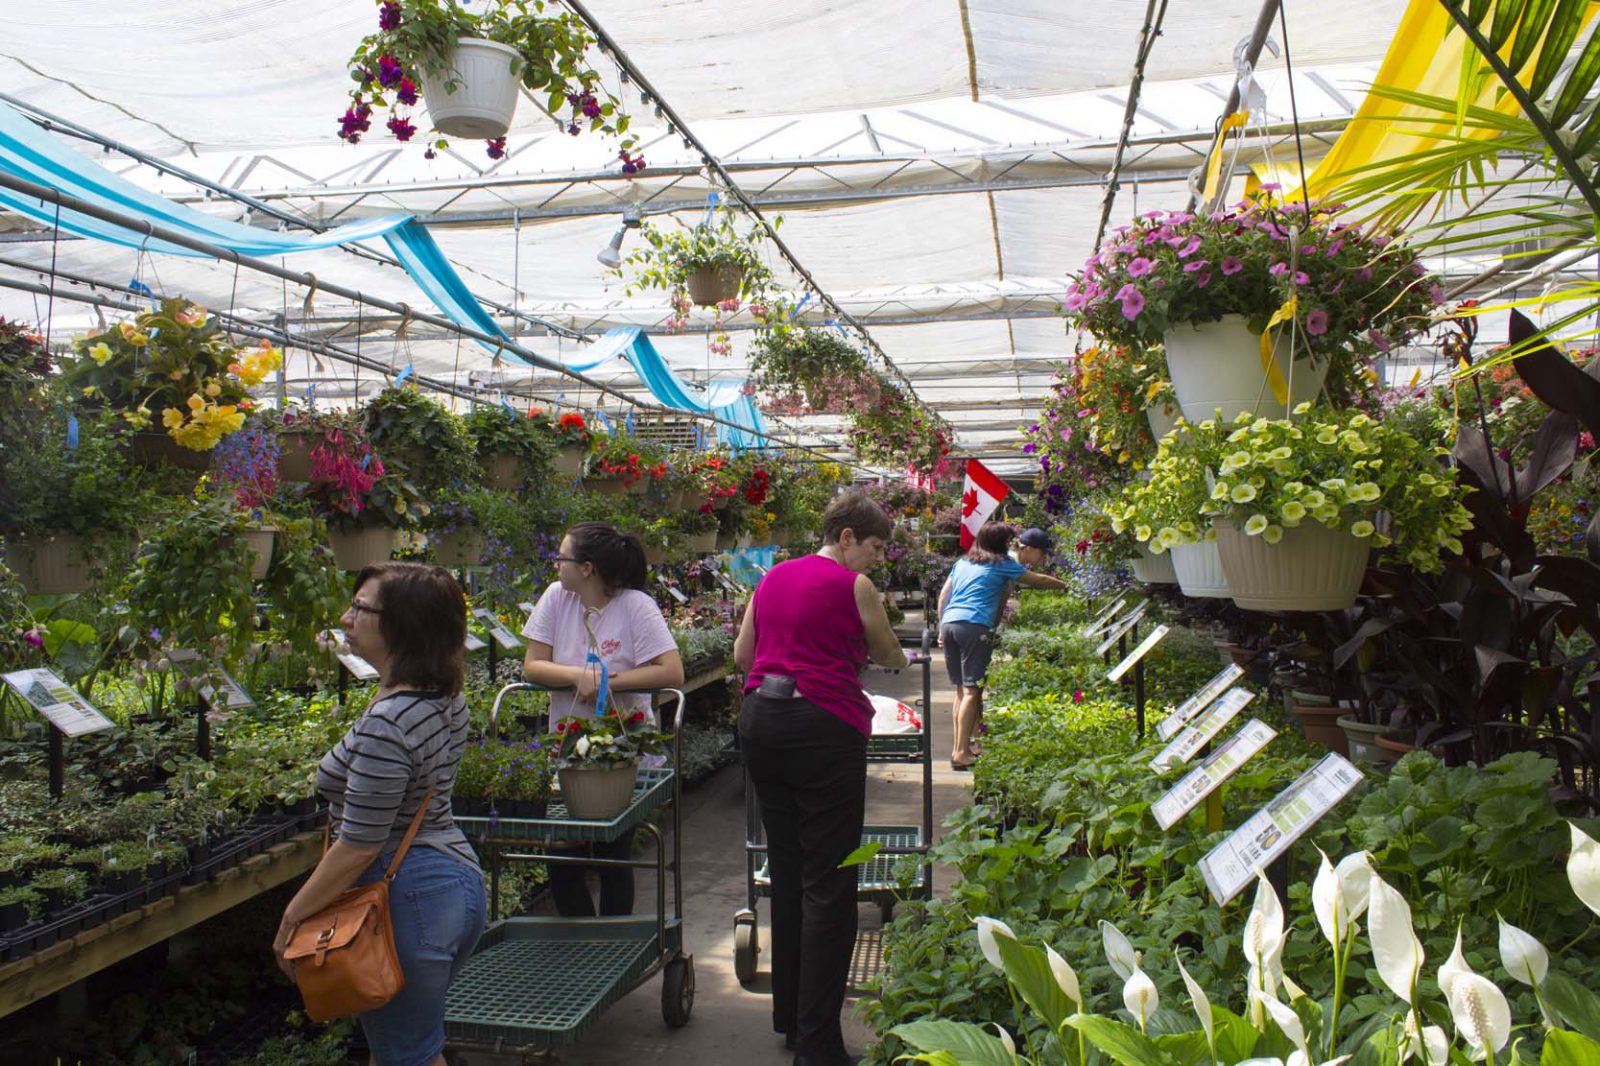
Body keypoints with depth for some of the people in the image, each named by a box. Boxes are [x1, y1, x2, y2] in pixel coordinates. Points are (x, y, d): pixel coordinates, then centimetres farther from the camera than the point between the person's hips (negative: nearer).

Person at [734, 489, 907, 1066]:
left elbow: (742, 655, 17)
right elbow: (889, 656, 8)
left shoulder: (773, 577, 13)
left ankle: (789, 1018, 30)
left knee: (786, 870, 17)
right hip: (823, 726, -7)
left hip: (759, 720, 7)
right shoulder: (854, 585, -5)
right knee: (828, 884, 0)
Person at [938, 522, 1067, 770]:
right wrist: (1067, 586, 26)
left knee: (962, 690, 13)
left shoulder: (962, 562, 22)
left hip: (949, 622, 6)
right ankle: (961, 753, -10)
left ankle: (960, 745, 16)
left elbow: (943, 595, 20)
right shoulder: (1002, 564, 7)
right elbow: (1039, 580, 12)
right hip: (975, 626, -6)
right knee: (972, 691, -5)